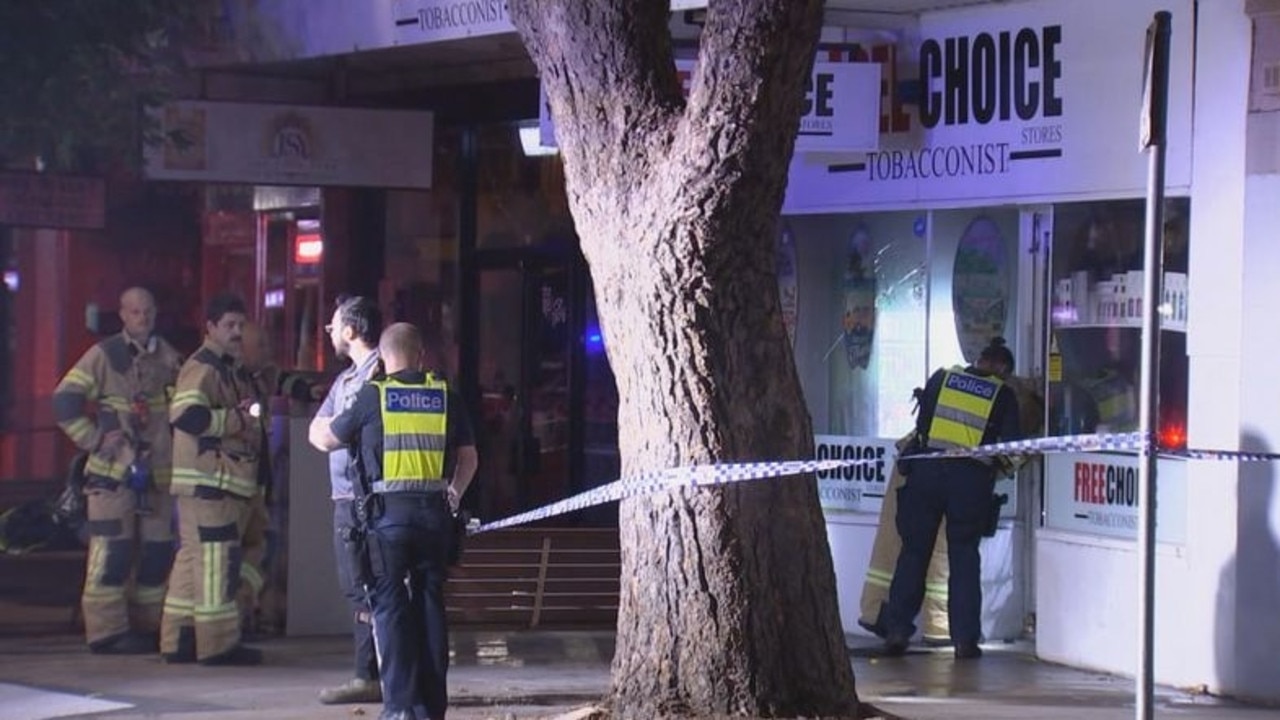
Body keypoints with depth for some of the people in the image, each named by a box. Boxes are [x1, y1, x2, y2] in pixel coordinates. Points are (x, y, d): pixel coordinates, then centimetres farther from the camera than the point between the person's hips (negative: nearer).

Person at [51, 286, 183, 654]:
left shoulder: (169, 358, 11)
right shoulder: (104, 355, -3)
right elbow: (65, 402, -7)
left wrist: (177, 450, 11)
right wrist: (95, 439, -9)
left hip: (158, 471, 5)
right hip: (113, 472, -5)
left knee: (157, 552, 7)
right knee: (112, 551, -9)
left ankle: (147, 626, 16)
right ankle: (107, 630, -6)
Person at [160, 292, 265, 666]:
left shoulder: (234, 370, 22)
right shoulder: (201, 368, -10)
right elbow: (187, 415, -24)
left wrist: (253, 416, 17)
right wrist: (238, 418, -17)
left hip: (230, 479, 10)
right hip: (207, 479, -10)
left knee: (193, 557, 11)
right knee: (216, 557, -10)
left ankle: (179, 640, 14)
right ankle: (217, 644, -9)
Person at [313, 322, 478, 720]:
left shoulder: (372, 396, 0)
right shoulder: (444, 396, 7)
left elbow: (327, 440, 13)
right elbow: (468, 457, 12)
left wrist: (319, 426, 36)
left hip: (388, 512, -3)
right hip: (434, 512, 3)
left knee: (390, 604, 1)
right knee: (430, 602, 9)